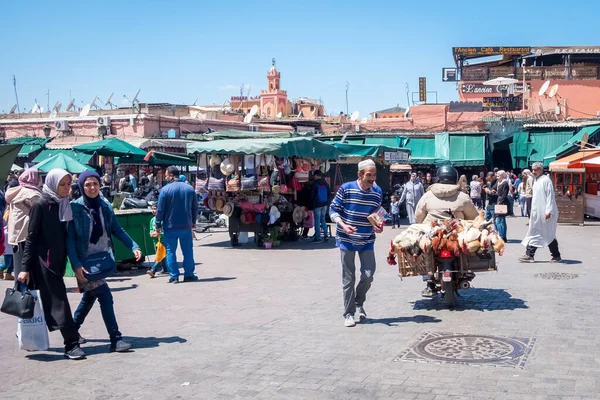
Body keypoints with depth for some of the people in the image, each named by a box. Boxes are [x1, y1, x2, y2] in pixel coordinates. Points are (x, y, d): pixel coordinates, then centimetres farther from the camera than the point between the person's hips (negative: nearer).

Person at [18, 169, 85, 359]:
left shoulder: (64, 205, 10)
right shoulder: (40, 204, -9)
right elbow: (31, 237, -9)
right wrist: (25, 267, -13)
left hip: (57, 260, 7)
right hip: (43, 260, -7)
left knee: (51, 301, 11)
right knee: (58, 301, -8)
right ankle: (71, 344, -7)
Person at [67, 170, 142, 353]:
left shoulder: (105, 206, 3)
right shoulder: (75, 208, -12)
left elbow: (117, 230, 9)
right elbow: (70, 238, -13)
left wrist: (133, 246, -2)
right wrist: (76, 265, -19)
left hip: (103, 259, 6)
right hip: (86, 261, -6)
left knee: (90, 296, 18)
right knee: (105, 297, -12)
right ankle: (116, 339, -8)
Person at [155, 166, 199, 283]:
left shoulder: (165, 190, -10)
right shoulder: (190, 189, 3)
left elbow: (160, 209, -8)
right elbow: (195, 207, 10)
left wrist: (158, 225, 2)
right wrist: (193, 222, 21)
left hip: (170, 226, -3)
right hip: (186, 225, 3)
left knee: (170, 251, 5)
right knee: (188, 251, 10)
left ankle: (174, 276, 5)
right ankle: (189, 274, 14)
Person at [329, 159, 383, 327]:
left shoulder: (377, 192, -1)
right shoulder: (346, 189, -13)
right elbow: (333, 209, -7)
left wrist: (379, 225, -9)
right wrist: (343, 225, -22)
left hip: (367, 240, 3)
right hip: (347, 240, -3)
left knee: (368, 275, 0)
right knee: (348, 278, 4)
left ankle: (359, 302, 30)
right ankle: (349, 313, 15)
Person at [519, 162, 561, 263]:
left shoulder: (546, 180, -12)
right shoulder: (537, 181, 16)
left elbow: (550, 196, -17)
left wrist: (548, 211, -23)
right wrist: (532, 211, 20)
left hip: (545, 214, -9)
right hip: (537, 214, 9)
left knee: (549, 235, -1)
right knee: (534, 234, 7)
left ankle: (556, 256, 9)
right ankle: (529, 255, 7)